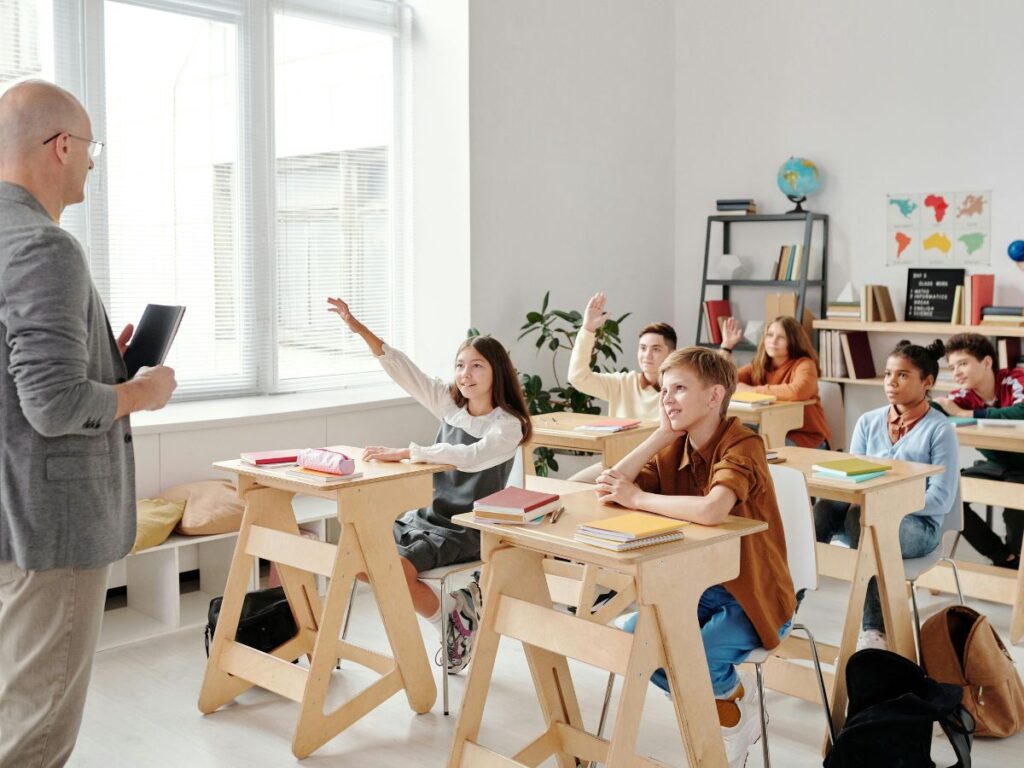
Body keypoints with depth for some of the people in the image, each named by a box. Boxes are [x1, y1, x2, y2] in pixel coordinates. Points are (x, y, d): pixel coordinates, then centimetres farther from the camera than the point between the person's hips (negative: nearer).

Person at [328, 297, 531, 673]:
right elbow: (403, 370, -2)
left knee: (398, 567, -28)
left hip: (467, 530, -7)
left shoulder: (508, 426, -13)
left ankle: (454, 619, 1)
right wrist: (359, 329, -11)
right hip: (428, 515, 7)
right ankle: (455, 600, 6)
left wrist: (403, 453, -33)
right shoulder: (449, 403, 5)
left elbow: (469, 457, -31)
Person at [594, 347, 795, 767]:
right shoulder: (674, 449, 1)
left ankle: (738, 705, 9)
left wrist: (637, 499, -27)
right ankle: (716, 701, 12)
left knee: (690, 667, -28)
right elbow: (609, 488, -9)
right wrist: (662, 434, -13)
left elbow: (711, 510, -41)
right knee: (626, 636, -12)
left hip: (751, 596, -7)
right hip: (696, 587, 7)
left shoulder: (742, 445, -21)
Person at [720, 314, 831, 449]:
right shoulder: (757, 367, 6)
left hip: (805, 437, -5)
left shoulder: (804, 364, -10)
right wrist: (726, 345, -6)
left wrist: (753, 390, -22)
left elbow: (797, 392, -32)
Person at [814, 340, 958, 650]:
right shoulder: (868, 422, 14)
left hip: (917, 524, -4)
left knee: (861, 516, -38)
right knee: (824, 507, -31)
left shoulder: (940, 430, -2)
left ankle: (874, 629, -40)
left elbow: (942, 500, -8)